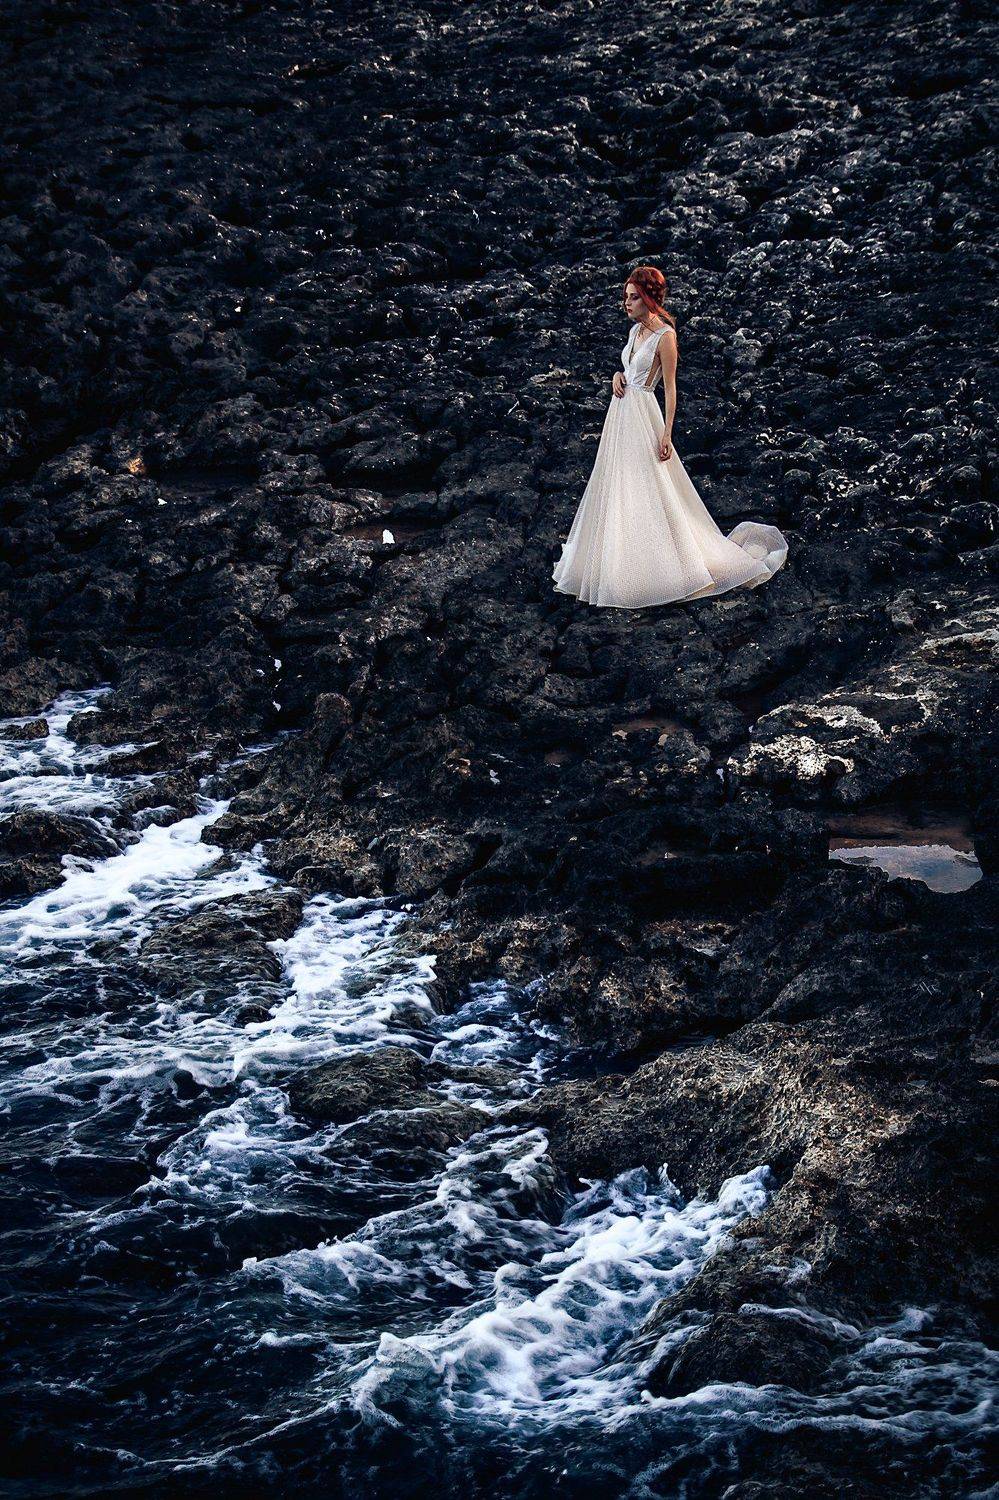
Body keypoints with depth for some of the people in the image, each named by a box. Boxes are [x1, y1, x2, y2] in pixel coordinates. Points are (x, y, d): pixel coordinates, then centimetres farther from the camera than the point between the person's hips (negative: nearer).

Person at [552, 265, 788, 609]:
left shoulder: (664, 335, -13)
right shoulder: (636, 330, 11)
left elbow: (670, 388, -13)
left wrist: (667, 434, -16)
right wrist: (618, 376, 1)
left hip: (643, 418, -9)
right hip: (621, 413, 9)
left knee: (646, 493, -5)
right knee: (618, 490, 12)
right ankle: (620, 566, 21)